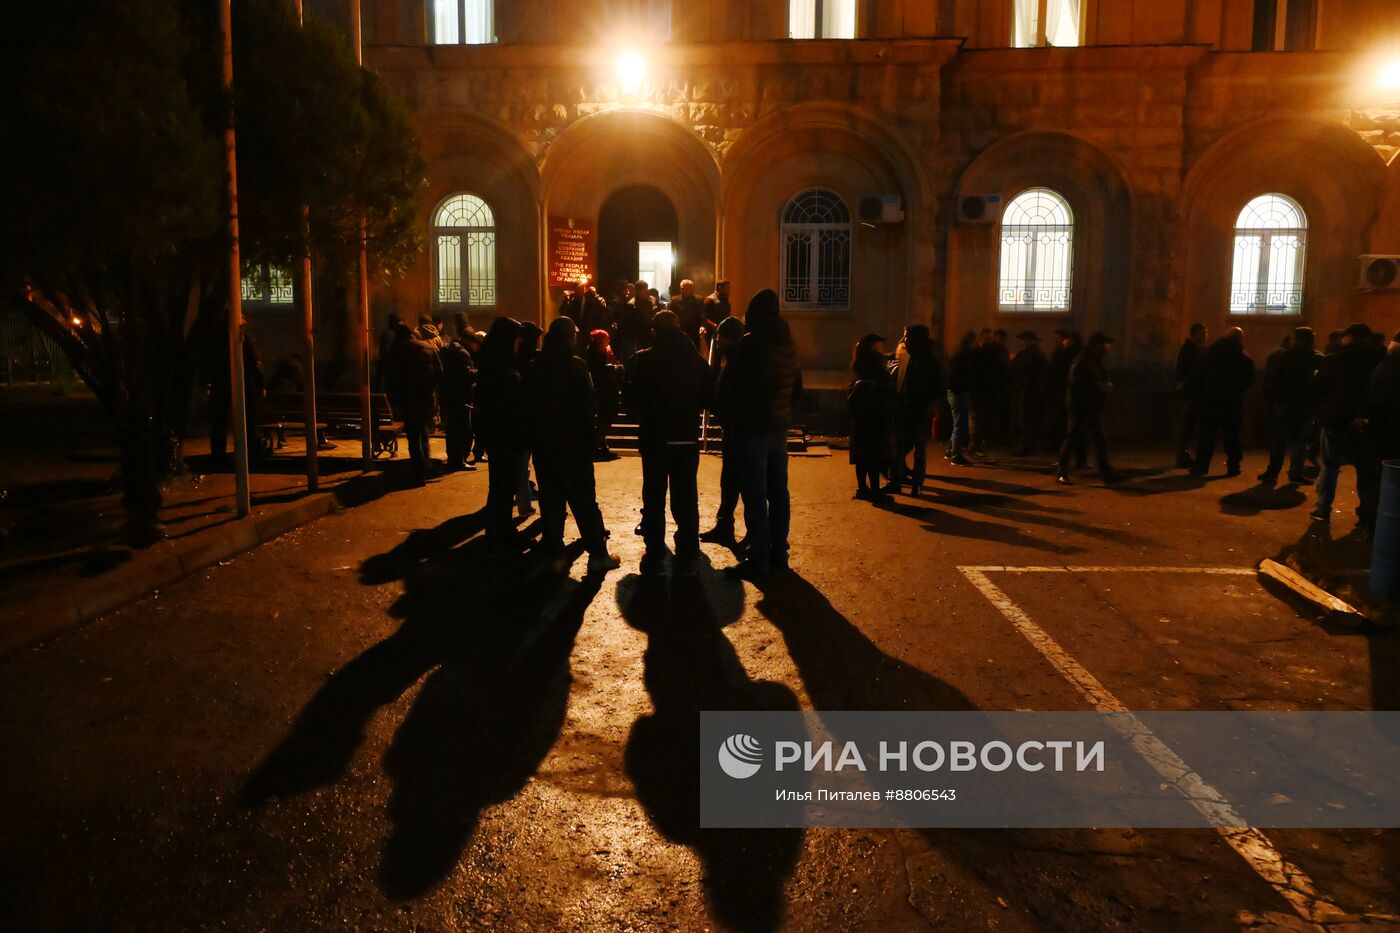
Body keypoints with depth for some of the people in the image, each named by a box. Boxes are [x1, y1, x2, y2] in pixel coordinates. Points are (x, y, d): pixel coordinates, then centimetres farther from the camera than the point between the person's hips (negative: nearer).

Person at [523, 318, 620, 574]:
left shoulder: (535, 366, 4)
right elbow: (587, 404, -15)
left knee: (550, 497, 10)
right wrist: (589, 432, -4)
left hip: (542, 440, 5)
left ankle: (554, 554, 11)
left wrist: (535, 433, 13)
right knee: (583, 498, 2)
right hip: (572, 440, -5)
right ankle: (597, 554, 5)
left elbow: (527, 402, 7)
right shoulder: (575, 365, -12)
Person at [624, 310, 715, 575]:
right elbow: (709, 394, 2)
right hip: (688, 437, 2)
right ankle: (687, 557, 11)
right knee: (686, 498, 9)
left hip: (654, 437, -2)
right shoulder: (695, 359, 0)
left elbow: (630, 395, -7)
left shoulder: (643, 360, -8)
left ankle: (654, 556, 10)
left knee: (654, 496, 8)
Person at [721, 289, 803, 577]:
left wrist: (731, 417, 2)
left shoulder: (751, 343, -14)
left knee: (754, 494, -4)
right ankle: (778, 553, 20)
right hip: (780, 426, 7)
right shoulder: (787, 342, 8)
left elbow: (733, 384, -12)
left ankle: (758, 559, -3)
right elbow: (797, 386, 16)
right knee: (778, 491, 13)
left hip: (753, 427, -7)